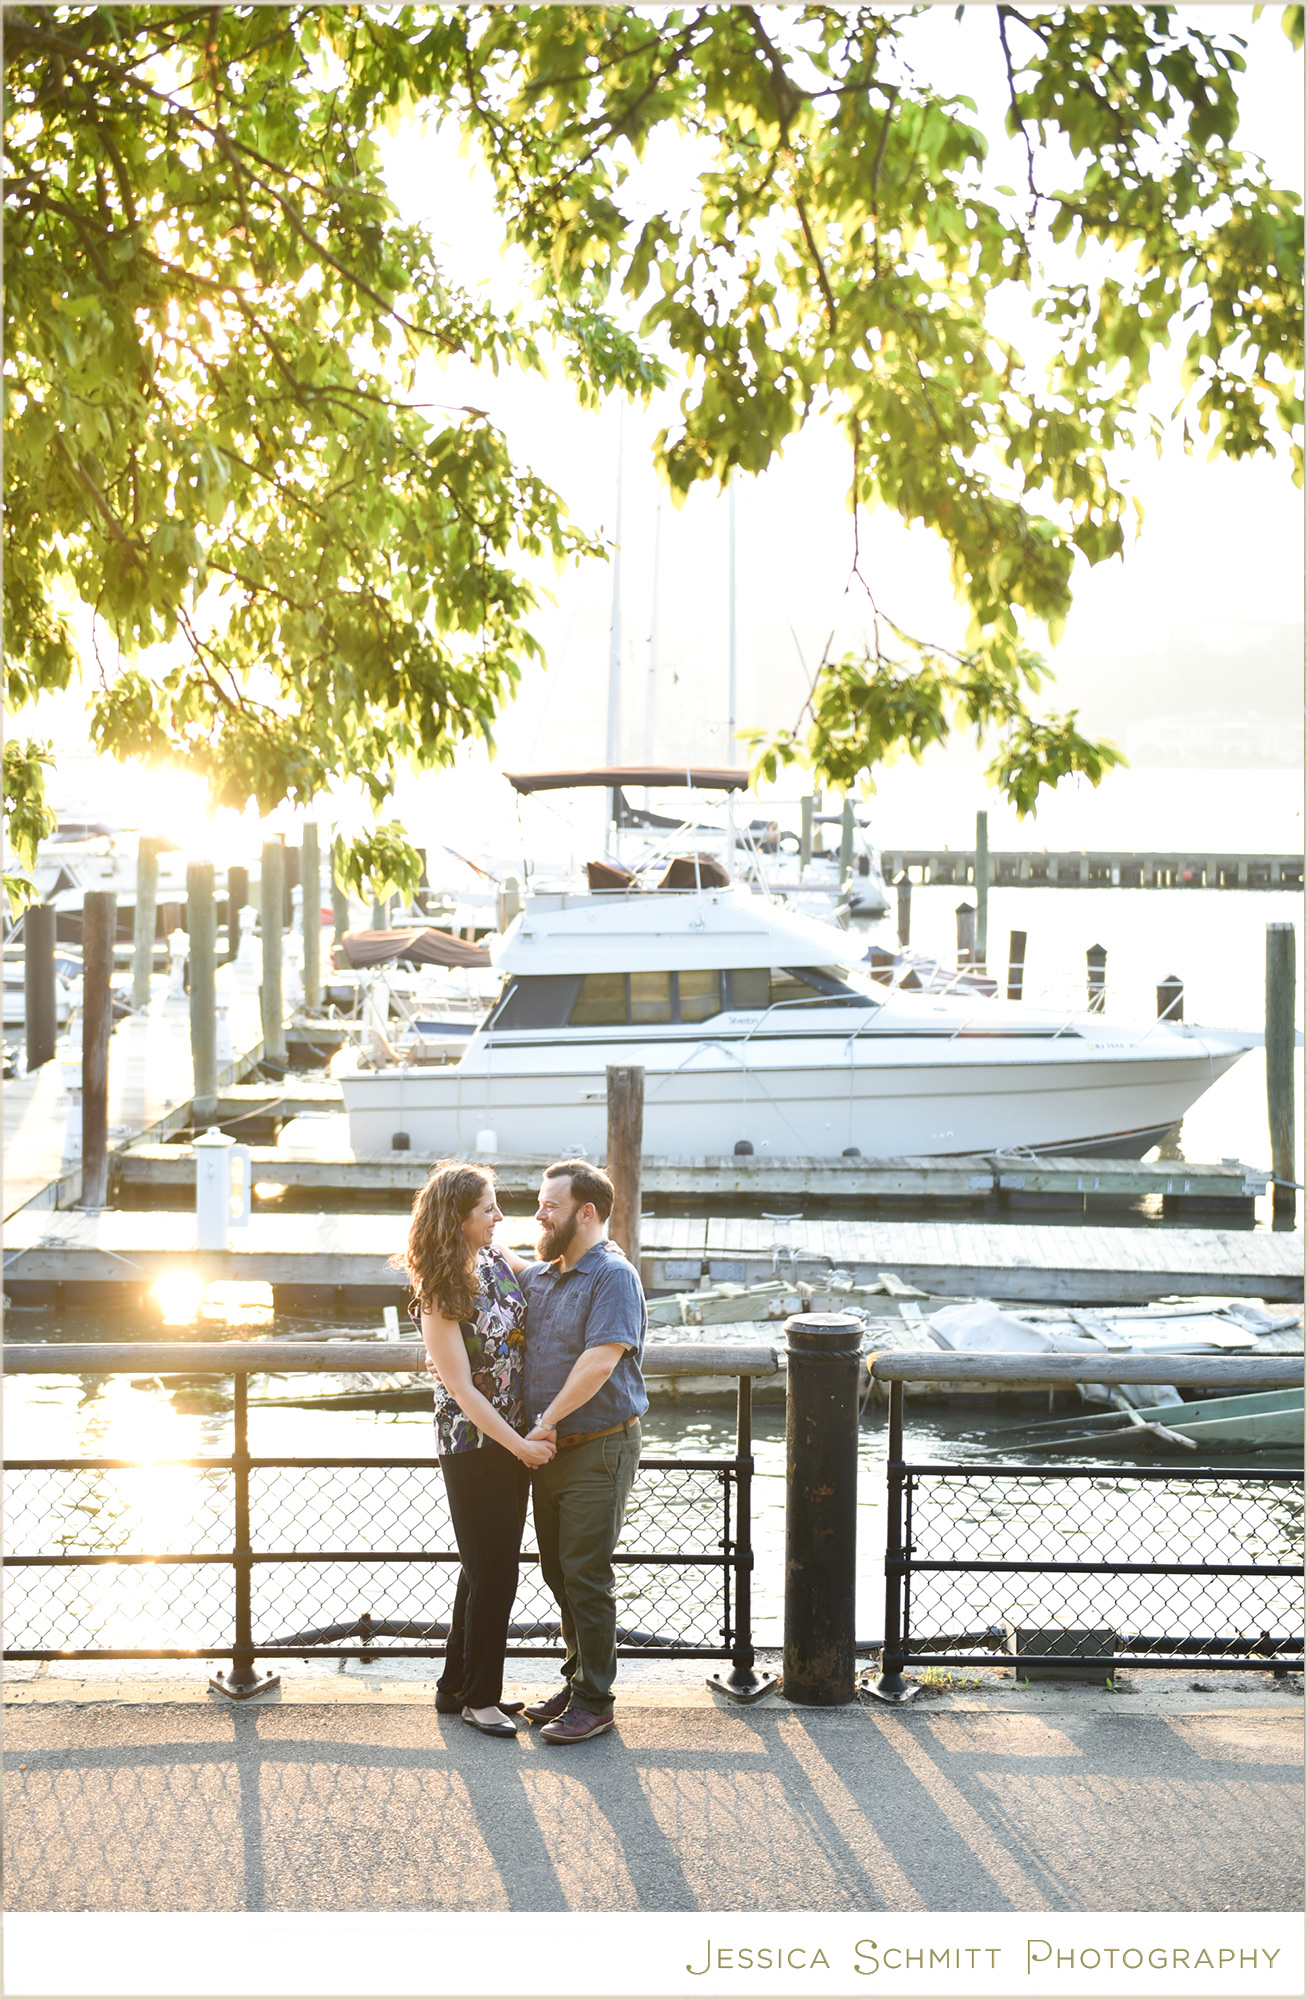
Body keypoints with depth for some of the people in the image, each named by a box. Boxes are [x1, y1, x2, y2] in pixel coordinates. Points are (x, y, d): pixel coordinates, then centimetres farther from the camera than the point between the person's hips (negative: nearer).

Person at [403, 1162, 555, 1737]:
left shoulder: (496, 1260, 2)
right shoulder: (438, 1298, -19)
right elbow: (463, 1389, -18)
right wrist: (520, 1445, -17)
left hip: (517, 1436, 7)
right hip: (472, 1445, -7)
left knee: (491, 1565, 14)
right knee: (493, 1570, 0)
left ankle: (458, 1686, 26)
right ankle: (478, 1697, 14)